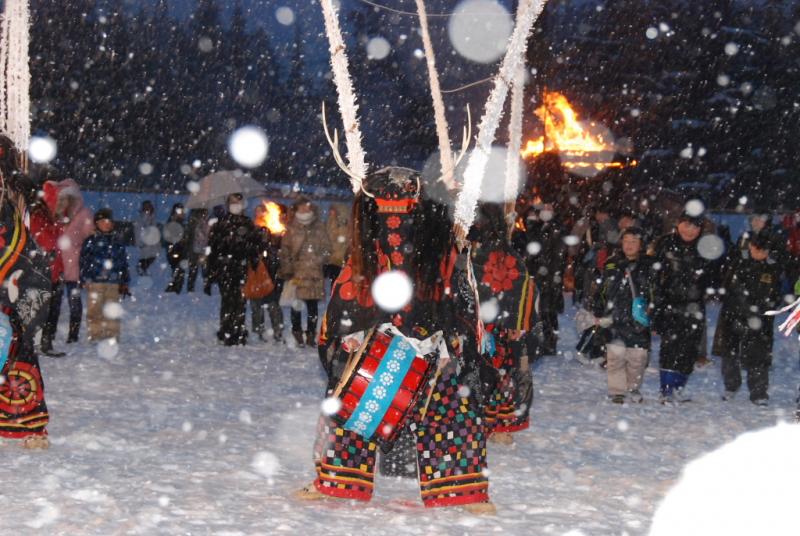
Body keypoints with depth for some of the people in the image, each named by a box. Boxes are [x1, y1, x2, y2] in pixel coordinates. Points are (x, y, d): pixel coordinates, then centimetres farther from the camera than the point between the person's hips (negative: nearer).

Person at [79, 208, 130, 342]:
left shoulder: (117, 243, 14)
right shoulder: (90, 241, 5)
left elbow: (124, 263, 16)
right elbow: (83, 261, 3)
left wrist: (124, 282, 11)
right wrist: (85, 280, -4)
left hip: (114, 282, 3)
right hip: (95, 281, -3)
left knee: (113, 311, 4)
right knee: (95, 309, -4)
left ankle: (112, 335, 10)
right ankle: (95, 335, 1)